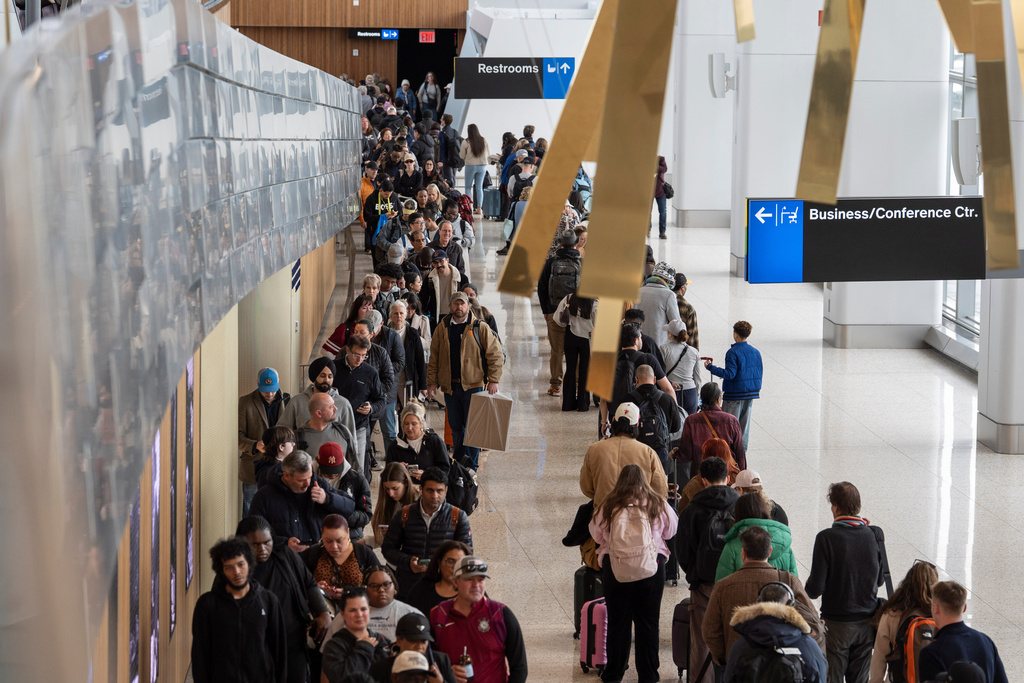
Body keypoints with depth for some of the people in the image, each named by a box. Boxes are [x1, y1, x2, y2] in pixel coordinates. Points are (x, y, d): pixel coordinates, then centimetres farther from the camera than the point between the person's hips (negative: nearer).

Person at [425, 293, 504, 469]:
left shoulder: (480, 328, -1)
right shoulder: (442, 328, 8)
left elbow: (495, 354, -1)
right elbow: (434, 357, 12)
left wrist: (493, 380, -8)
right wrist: (432, 382, 6)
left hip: (473, 384, -3)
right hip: (450, 386, 3)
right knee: (455, 426, 10)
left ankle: (472, 464, 4)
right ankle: (459, 462, 21)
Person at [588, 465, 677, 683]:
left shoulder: (608, 507, -5)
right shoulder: (658, 505, -3)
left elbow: (596, 535, 8)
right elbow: (671, 531, 11)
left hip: (615, 568, 0)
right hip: (652, 567, 0)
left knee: (617, 622, 11)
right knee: (648, 622, 10)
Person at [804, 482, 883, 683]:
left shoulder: (827, 538, -16)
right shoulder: (873, 536, -4)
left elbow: (815, 588, -16)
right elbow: (880, 580, 7)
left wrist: (808, 586, 6)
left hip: (837, 623, -4)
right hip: (867, 622, 4)